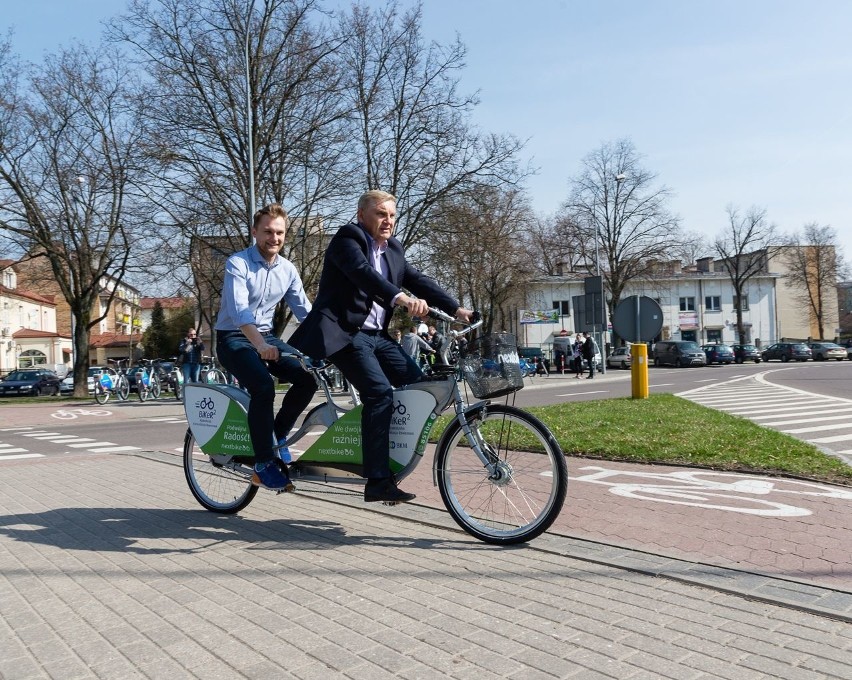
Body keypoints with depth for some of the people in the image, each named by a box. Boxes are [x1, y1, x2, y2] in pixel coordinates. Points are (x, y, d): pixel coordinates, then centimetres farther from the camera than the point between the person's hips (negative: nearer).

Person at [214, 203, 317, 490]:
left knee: (308, 377, -19)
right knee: (264, 386, -31)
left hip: (266, 337, 6)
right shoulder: (237, 263, -14)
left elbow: (305, 310, 2)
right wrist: (260, 346, -43)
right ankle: (263, 465, -20)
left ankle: (278, 434, 2)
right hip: (234, 338, -5)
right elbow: (239, 310, -28)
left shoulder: (288, 269, 3)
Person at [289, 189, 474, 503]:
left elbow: (418, 280, 9)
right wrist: (400, 298, -42)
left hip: (377, 335, 8)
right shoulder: (347, 239, -7)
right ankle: (377, 482, -19)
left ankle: (397, 458, 10)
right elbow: (362, 272, -26)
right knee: (380, 393, -22)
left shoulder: (393, 250, 17)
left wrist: (456, 309, -3)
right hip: (344, 332, -8)